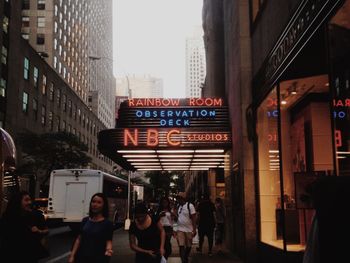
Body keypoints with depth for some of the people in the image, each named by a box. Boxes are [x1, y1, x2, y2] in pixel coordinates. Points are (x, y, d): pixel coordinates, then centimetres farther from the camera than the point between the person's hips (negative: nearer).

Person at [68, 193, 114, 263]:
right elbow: (79, 239, 7)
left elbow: (108, 241, -10)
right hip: (82, 257, 4)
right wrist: (72, 255, 2)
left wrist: (108, 249, -31)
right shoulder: (85, 220, 5)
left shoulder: (107, 223, -8)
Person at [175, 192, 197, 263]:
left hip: (189, 230, -4)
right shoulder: (179, 206, 8)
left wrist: (194, 230, -16)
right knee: (181, 246, -7)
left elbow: (193, 218, -12)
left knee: (188, 246, 9)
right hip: (180, 229, 4)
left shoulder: (190, 206, -11)